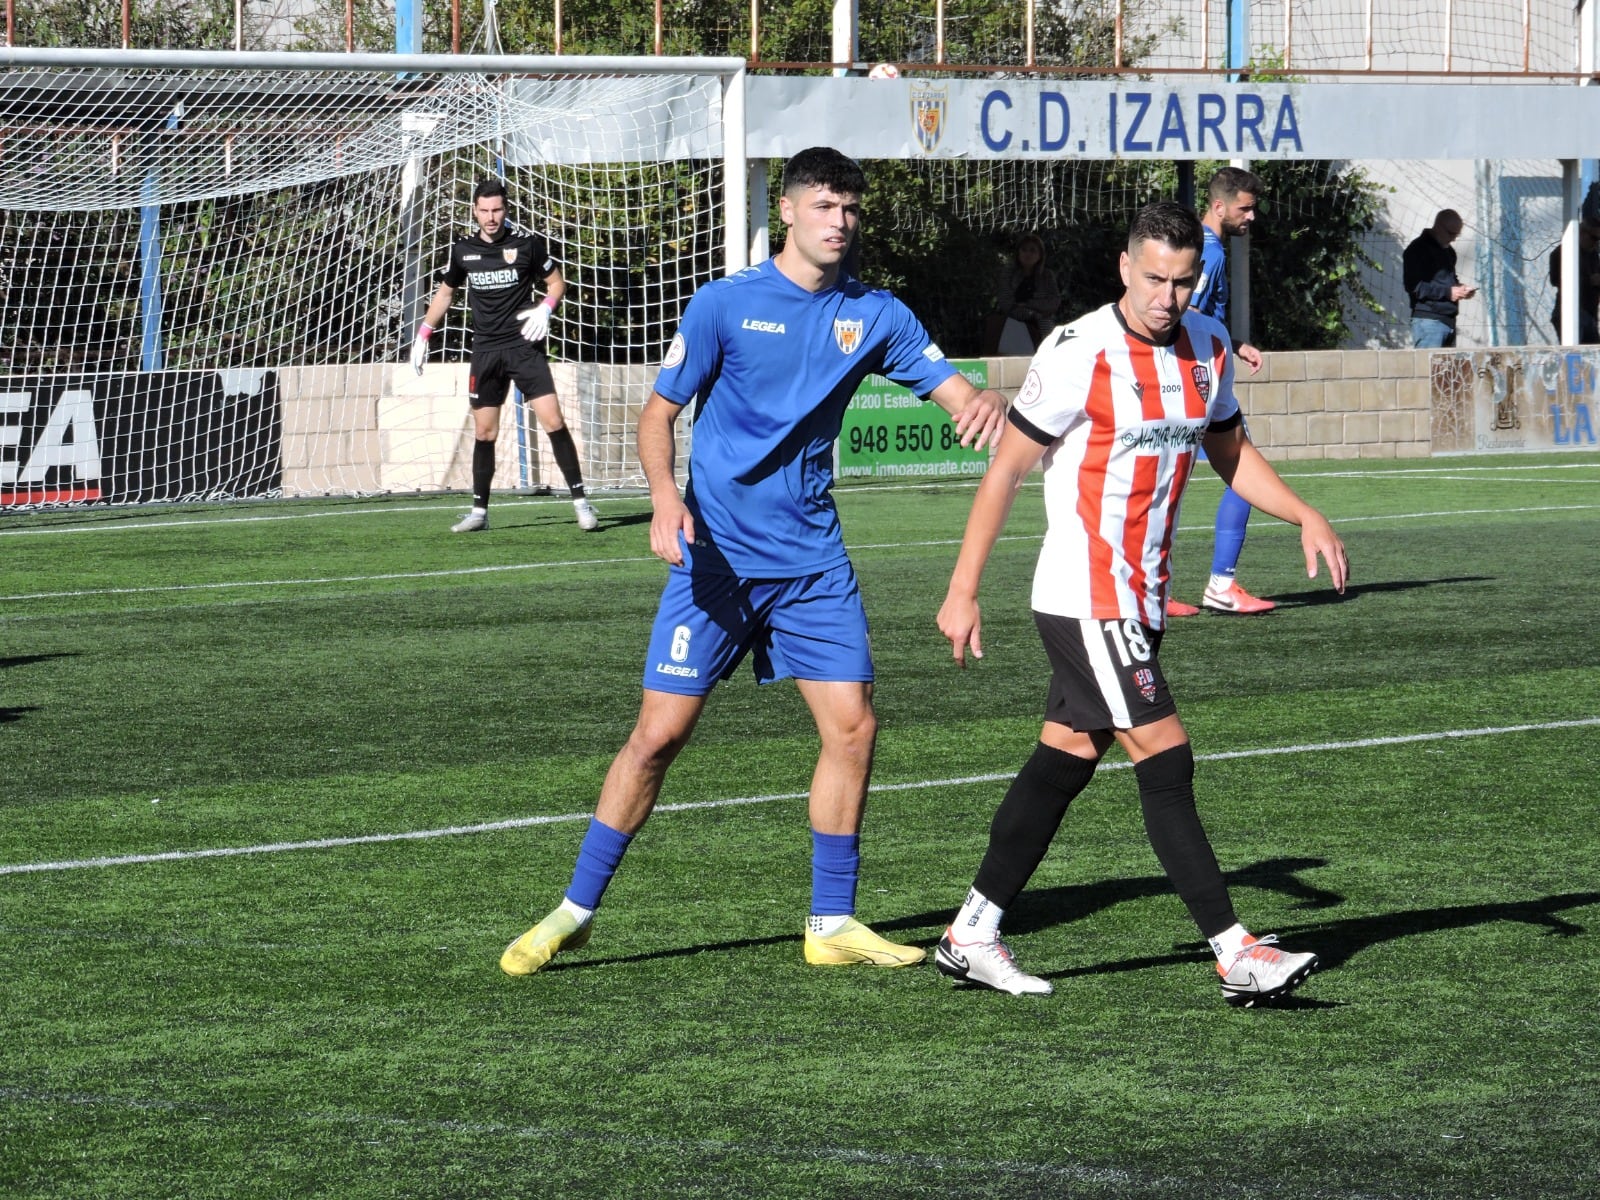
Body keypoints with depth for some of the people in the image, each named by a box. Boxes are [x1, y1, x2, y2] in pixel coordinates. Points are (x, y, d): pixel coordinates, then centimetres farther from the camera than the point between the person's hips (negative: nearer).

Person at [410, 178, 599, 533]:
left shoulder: (527, 243, -4)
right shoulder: (463, 251, 5)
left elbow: (557, 282, 6)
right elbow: (445, 293, 21)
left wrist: (545, 310, -13)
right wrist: (422, 336, 18)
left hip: (524, 344, -3)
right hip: (486, 351, 3)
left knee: (553, 420, -12)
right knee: (484, 432, 4)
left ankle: (580, 501, -8)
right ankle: (479, 511, 13)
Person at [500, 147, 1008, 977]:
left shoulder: (873, 315, 5)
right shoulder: (725, 305, -4)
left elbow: (952, 389, 0)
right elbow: (658, 413, -1)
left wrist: (983, 403, -25)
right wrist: (665, 495, -19)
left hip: (812, 559, 3)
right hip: (716, 557, -3)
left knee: (851, 726, -4)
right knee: (660, 731, -6)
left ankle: (832, 923, 9)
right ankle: (575, 912, 6)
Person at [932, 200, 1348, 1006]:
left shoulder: (1207, 348, 6)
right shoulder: (1079, 354, -15)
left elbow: (1230, 453, 21)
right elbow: (1006, 468, -9)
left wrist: (1306, 518, 5)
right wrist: (962, 592, -9)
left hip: (1140, 599, 8)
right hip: (1084, 599, -8)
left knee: (1065, 758, 11)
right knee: (1165, 759, -11)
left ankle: (970, 937, 20)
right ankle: (1235, 955, -12)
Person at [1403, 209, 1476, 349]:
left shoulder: (1448, 251, 21)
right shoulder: (1418, 249, -6)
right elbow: (1413, 287, -15)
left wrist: (1459, 289, 8)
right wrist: (1448, 292, -16)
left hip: (1448, 320, 8)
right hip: (1428, 320, -8)